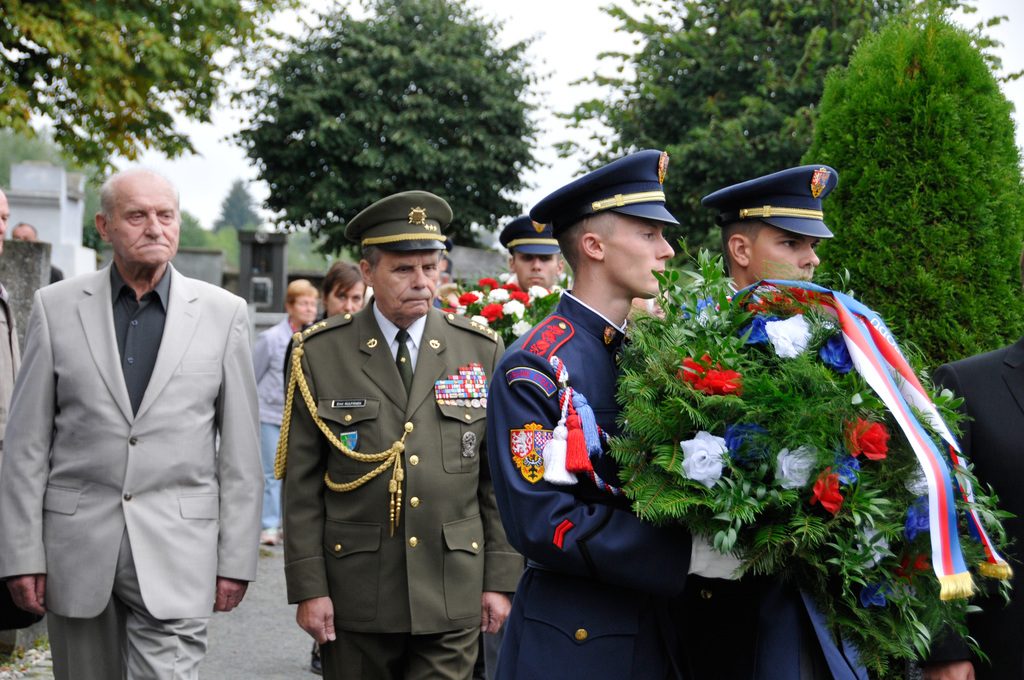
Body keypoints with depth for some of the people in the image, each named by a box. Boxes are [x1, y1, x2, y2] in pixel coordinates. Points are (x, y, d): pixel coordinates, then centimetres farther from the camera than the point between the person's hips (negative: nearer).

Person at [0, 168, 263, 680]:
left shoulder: (223, 312, 3)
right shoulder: (56, 306, 4)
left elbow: (240, 450, 4)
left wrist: (237, 558, 0)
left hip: (176, 554, -1)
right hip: (77, 547, 1)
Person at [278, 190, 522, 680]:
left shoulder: (482, 352, 6)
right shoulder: (320, 354, 1)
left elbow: (500, 477, 7)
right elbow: (301, 484, 1)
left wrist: (501, 580, 3)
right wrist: (308, 586, -4)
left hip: (452, 598, 1)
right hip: (355, 600, 0)